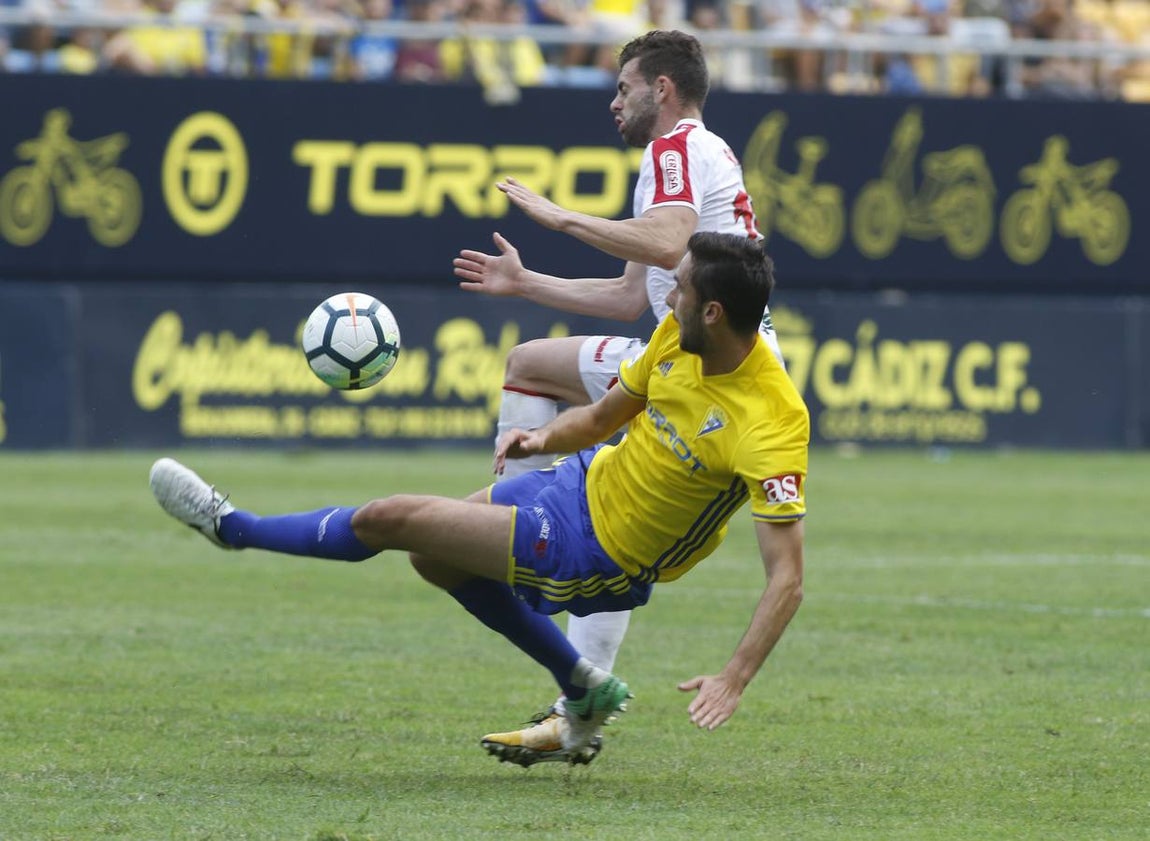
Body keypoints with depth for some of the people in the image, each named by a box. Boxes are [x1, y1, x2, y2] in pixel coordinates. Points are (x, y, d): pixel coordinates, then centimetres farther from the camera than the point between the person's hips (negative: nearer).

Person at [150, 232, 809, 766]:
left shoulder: (772, 423, -33)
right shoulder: (677, 334, -9)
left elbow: (788, 579, -32)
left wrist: (735, 678, -41)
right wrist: (545, 438, -13)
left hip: (600, 557, -8)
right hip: (592, 478, 8)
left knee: (391, 520, -3)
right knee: (437, 558, 28)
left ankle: (232, 528, 22)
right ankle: (583, 689, 33)